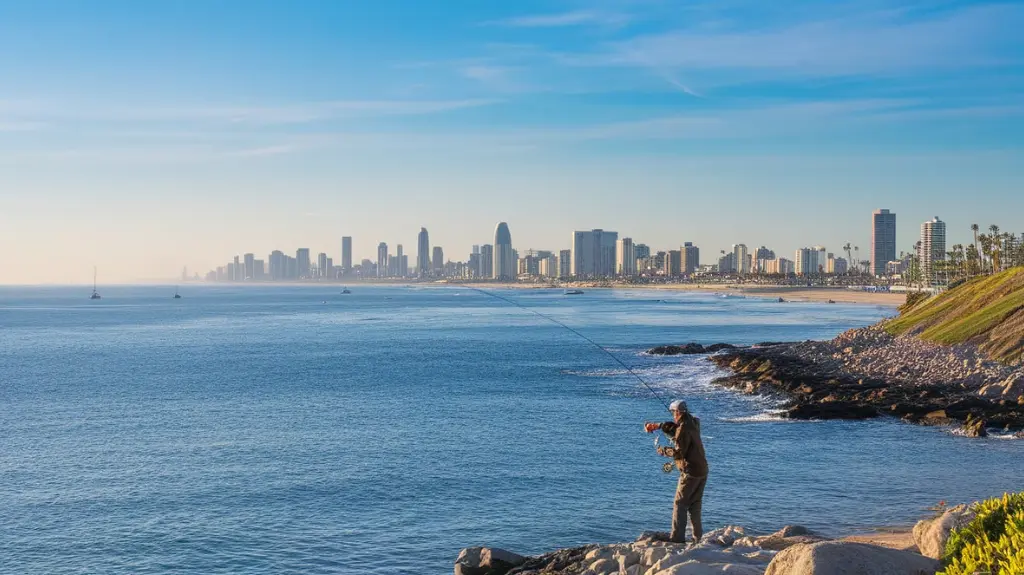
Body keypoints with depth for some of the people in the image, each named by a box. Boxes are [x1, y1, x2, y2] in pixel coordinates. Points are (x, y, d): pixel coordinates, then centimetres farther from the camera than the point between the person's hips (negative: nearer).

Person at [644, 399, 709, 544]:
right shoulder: (692, 423, 10)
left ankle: (677, 538, -7)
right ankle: (697, 537, 16)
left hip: (690, 472, -9)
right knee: (695, 505, 15)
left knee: (680, 505, -3)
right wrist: (658, 426, 16)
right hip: (702, 470, 9)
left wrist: (664, 451, -4)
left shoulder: (684, 428, -18)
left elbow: (679, 452, -19)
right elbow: (675, 429, 24)